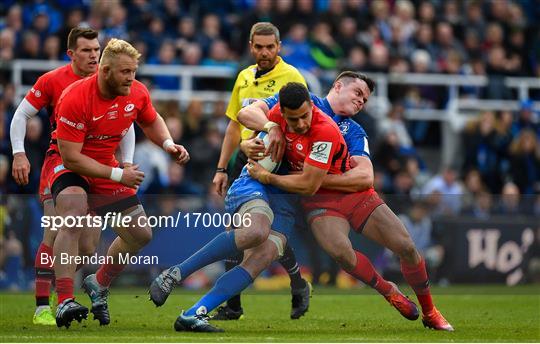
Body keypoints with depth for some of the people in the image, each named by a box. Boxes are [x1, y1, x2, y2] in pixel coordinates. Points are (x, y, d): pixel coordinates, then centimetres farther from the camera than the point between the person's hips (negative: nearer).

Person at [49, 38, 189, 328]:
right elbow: (71, 157, -28)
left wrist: (168, 144, -6)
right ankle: (64, 303, -40)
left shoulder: (137, 93, -10)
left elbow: (150, 121, 14)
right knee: (73, 218, -35)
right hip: (69, 166, -6)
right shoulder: (75, 98, -29)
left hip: (107, 167, 6)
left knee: (141, 234, 7)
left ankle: (99, 284, 33)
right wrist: (117, 175, -29)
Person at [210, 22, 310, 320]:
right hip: (244, 161, 6)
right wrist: (222, 169, 15)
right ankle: (232, 306, 6)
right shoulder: (244, 78, 14)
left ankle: (299, 287, 15)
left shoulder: (291, 77, -6)